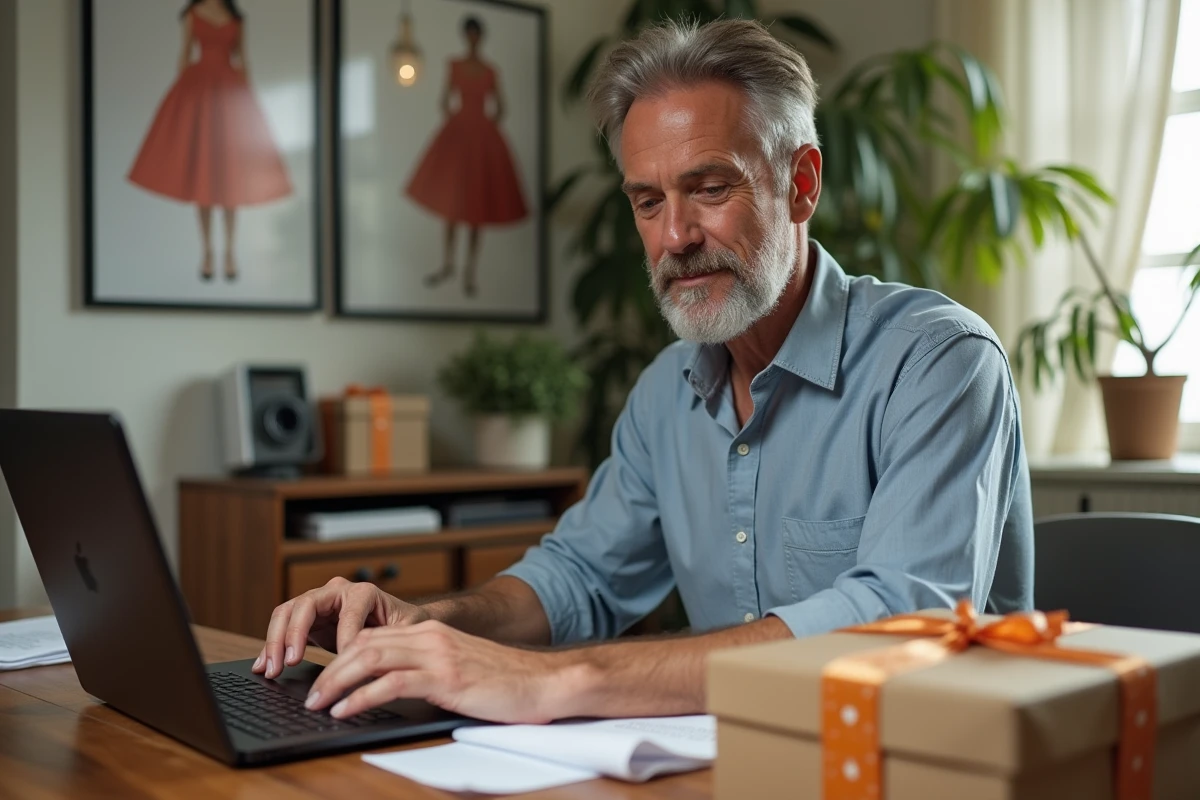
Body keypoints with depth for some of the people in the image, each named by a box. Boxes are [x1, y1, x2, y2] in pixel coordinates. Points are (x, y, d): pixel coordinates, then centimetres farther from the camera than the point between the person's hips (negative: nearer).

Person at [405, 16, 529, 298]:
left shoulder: (490, 72, 5)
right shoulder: (455, 66, 5)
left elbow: (499, 108, 9)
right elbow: (445, 101, 7)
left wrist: (488, 127, -4)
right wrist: (452, 121, -6)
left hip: (483, 138, 0)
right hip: (457, 135, 0)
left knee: (475, 204, 2)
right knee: (451, 200, 2)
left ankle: (471, 271, 8)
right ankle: (447, 264, 15)